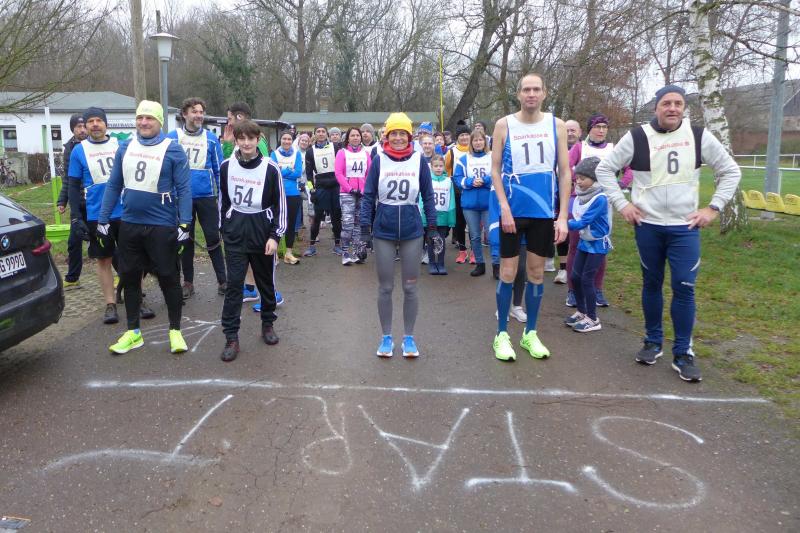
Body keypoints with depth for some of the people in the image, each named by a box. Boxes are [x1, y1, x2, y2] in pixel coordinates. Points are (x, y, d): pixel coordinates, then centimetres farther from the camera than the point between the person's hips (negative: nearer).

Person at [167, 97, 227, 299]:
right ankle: (188, 282, 20)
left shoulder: (211, 138, 1)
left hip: (206, 196, 0)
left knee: (213, 238, 2)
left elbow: (219, 169, 5)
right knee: (186, 240, 10)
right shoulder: (172, 137, -1)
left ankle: (222, 280, 12)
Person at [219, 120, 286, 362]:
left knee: (266, 282, 11)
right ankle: (231, 337, 1)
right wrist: (224, 228, 14)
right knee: (233, 284, -3)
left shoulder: (270, 168, -8)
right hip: (235, 234, 1)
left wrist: (275, 236, -11)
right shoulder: (226, 166, 1)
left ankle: (268, 324, 32)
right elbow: (223, 200, 12)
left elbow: (280, 205, -5)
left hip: (262, 232, -1)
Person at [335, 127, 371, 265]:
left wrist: (365, 189, -6)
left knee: (359, 223, 7)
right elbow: (339, 173, -4)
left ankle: (356, 252, 13)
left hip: (362, 193, 3)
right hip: (347, 193, -3)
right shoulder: (342, 152, 3)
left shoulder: (365, 153, 11)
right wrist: (350, 188, -12)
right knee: (348, 223, -12)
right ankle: (345, 254, -5)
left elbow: (370, 173, 7)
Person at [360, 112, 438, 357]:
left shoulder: (419, 161, -1)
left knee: (410, 287, 7)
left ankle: (409, 337, 21)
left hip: (412, 231, 0)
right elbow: (368, 195, 2)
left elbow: (428, 196, 5)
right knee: (385, 287, 8)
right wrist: (365, 226, -4)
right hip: (383, 231, 0)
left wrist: (433, 227, 2)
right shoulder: (379, 161, -2)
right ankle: (386, 337, 21)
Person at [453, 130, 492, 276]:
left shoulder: (492, 158, -1)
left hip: (489, 203, -2)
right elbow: (457, 178, 0)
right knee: (474, 236, 11)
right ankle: (480, 264, 23)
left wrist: (485, 181, -18)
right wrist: (470, 182, -15)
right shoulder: (464, 159, 5)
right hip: (470, 203, 2)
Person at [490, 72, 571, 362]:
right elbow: (495, 169, -2)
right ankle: (502, 334, 14)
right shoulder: (504, 125, -2)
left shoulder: (556, 125, 2)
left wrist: (563, 216, -4)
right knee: (508, 272, 2)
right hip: (513, 210, -2)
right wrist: (505, 207, -12)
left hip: (544, 211, 2)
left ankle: (530, 333, 23)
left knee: (537, 272, 10)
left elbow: (565, 172, 2)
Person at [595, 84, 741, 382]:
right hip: (647, 226, 0)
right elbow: (605, 169, 4)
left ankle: (683, 354, 8)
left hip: (685, 227, 0)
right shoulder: (637, 137, -4)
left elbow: (730, 171, 9)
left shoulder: (699, 136, 0)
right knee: (651, 284, 11)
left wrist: (714, 208, 0)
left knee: (684, 287, -4)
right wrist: (621, 203, -4)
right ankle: (653, 342, 26)